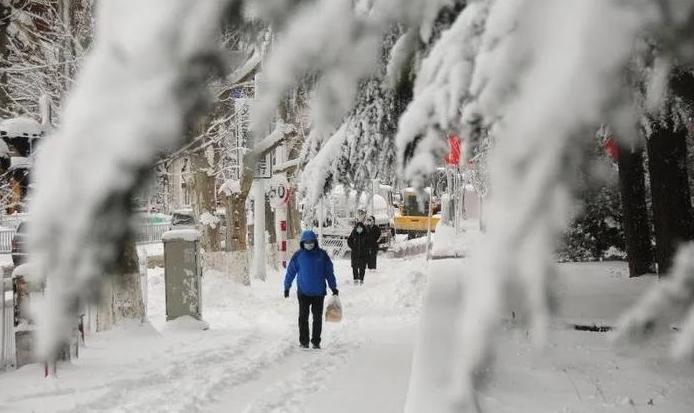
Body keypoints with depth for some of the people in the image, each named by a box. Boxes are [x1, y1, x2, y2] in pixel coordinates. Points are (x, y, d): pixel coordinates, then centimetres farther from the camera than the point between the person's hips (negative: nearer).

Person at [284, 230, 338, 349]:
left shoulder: (322, 255, -1)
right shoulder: (298, 255, -3)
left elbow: (329, 272, 5)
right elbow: (291, 272, 4)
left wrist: (333, 287, 5)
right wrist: (287, 287, 5)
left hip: (319, 293, 1)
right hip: (303, 292, -1)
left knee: (317, 318, 6)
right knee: (303, 317, 3)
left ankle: (316, 341, 16)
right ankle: (303, 341, 12)